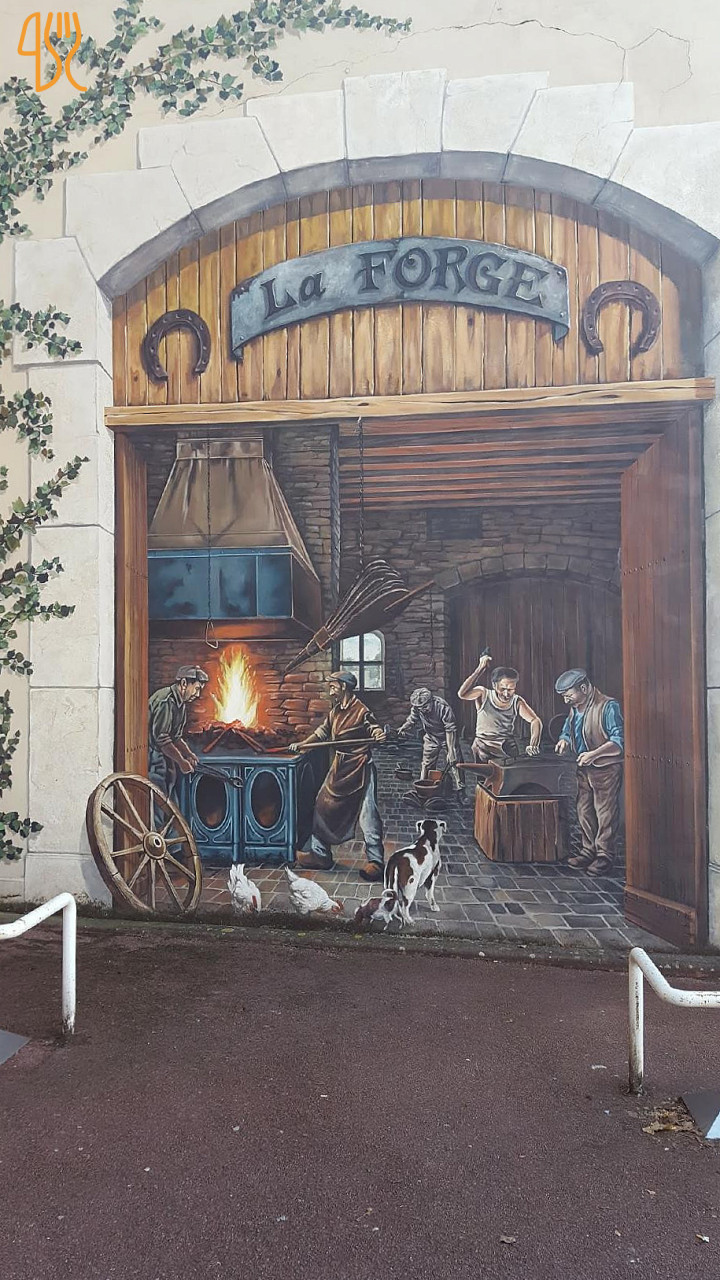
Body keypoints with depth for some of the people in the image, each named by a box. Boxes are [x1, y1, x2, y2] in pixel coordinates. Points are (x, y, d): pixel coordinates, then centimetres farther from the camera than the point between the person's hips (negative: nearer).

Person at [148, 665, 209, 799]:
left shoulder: (181, 703, 13)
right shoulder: (165, 700, -19)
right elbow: (161, 738, -23)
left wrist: (189, 754, 7)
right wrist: (181, 761, -16)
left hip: (163, 756, 10)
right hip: (152, 756, -10)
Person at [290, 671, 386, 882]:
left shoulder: (361, 711, -13)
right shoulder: (335, 710, 10)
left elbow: (374, 729, -15)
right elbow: (323, 731, 23)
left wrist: (379, 735, -38)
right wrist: (302, 744, 19)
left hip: (359, 769, -9)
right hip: (340, 767, 9)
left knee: (367, 816, -7)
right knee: (323, 807, 12)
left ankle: (375, 863, 1)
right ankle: (320, 855, 24)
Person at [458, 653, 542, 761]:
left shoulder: (517, 702, 3)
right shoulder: (483, 694, -2)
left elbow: (535, 721, -7)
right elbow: (462, 694, -20)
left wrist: (533, 744, -26)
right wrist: (480, 669, -19)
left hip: (508, 751, 1)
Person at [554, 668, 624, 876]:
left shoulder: (608, 706, -16)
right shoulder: (574, 708, 9)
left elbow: (619, 741, -18)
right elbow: (567, 731, 23)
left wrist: (593, 754, -27)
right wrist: (564, 741, 0)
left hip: (606, 769, -7)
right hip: (583, 768, 8)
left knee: (605, 812, -1)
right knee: (584, 811, 12)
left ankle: (605, 855, 9)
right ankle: (589, 850, 24)